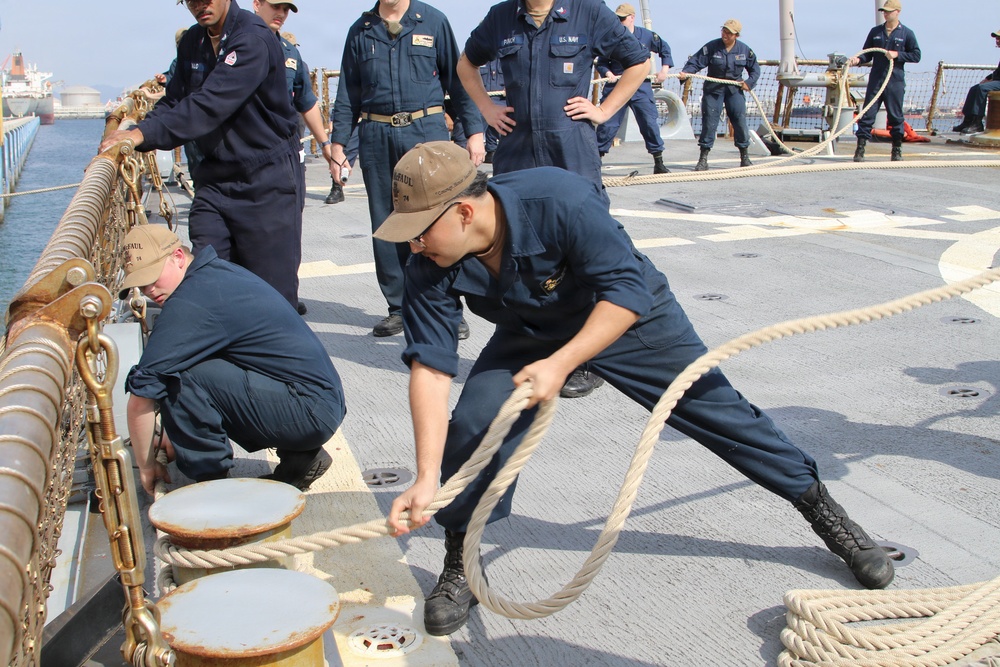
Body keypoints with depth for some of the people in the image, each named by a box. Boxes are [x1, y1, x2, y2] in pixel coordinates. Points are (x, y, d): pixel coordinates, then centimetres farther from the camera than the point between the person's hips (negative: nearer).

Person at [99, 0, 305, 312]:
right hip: (215, 178, 7)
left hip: (267, 183, -7)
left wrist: (143, 134, -29)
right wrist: (131, 132, -7)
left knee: (272, 293, -2)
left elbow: (211, 105, -25)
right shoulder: (191, 43, 10)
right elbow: (173, 102, 12)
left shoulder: (253, 39, -16)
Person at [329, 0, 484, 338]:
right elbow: (347, 94, 14)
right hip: (377, 136, 3)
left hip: (427, 132, -3)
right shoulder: (360, 31, 13)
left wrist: (474, 131, -2)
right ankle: (399, 308, 14)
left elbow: (457, 78, 6)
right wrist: (338, 143, 7)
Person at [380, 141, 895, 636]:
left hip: (629, 316, -3)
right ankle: (459, 565, 5)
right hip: (531, 335, 3)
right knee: (470, 426, -16)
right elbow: (430, 369, -26)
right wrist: (426, 478, -35)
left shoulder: (559, 202, -39)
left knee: (721, 410, 1)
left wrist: (560, 364, -47)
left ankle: (827, 515, 22)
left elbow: (629, 290, -37)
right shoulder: (429, 271, -25)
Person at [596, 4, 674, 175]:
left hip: (641, 86, 0)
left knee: (650, 122, -3)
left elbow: (665, 49, 17)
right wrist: (608, 73, -14)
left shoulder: (646, 36, 2)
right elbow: (601, 63, 6)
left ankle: (659, 163, 5)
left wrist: (664, 69, 7)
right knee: (607, 123, -2)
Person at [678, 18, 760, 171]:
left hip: (735, 90, 2)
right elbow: (696, 62, -10)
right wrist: (685, 72, -28)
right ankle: (703, 159, 3)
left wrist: (750, 82, -1)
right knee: (709, 123, -4)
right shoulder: (711, 47, -7)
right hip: (713, 90, -2)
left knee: (740, 122, 0)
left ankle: (745, 157, 13)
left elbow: (755, 68, 14)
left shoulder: (744, 50, 1)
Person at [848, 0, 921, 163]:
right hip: (875, 80, 2)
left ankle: (897, 149, 15)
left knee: (896, 116, 5)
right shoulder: (875, 31, 11)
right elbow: (867, 53, 13)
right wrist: (858, 59, -8)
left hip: (895, 81, -2)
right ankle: (860, 148, -4)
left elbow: (916, 55, 3)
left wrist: (897, 55, -10)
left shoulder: (907, 33, 3)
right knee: (867, 114, -4)